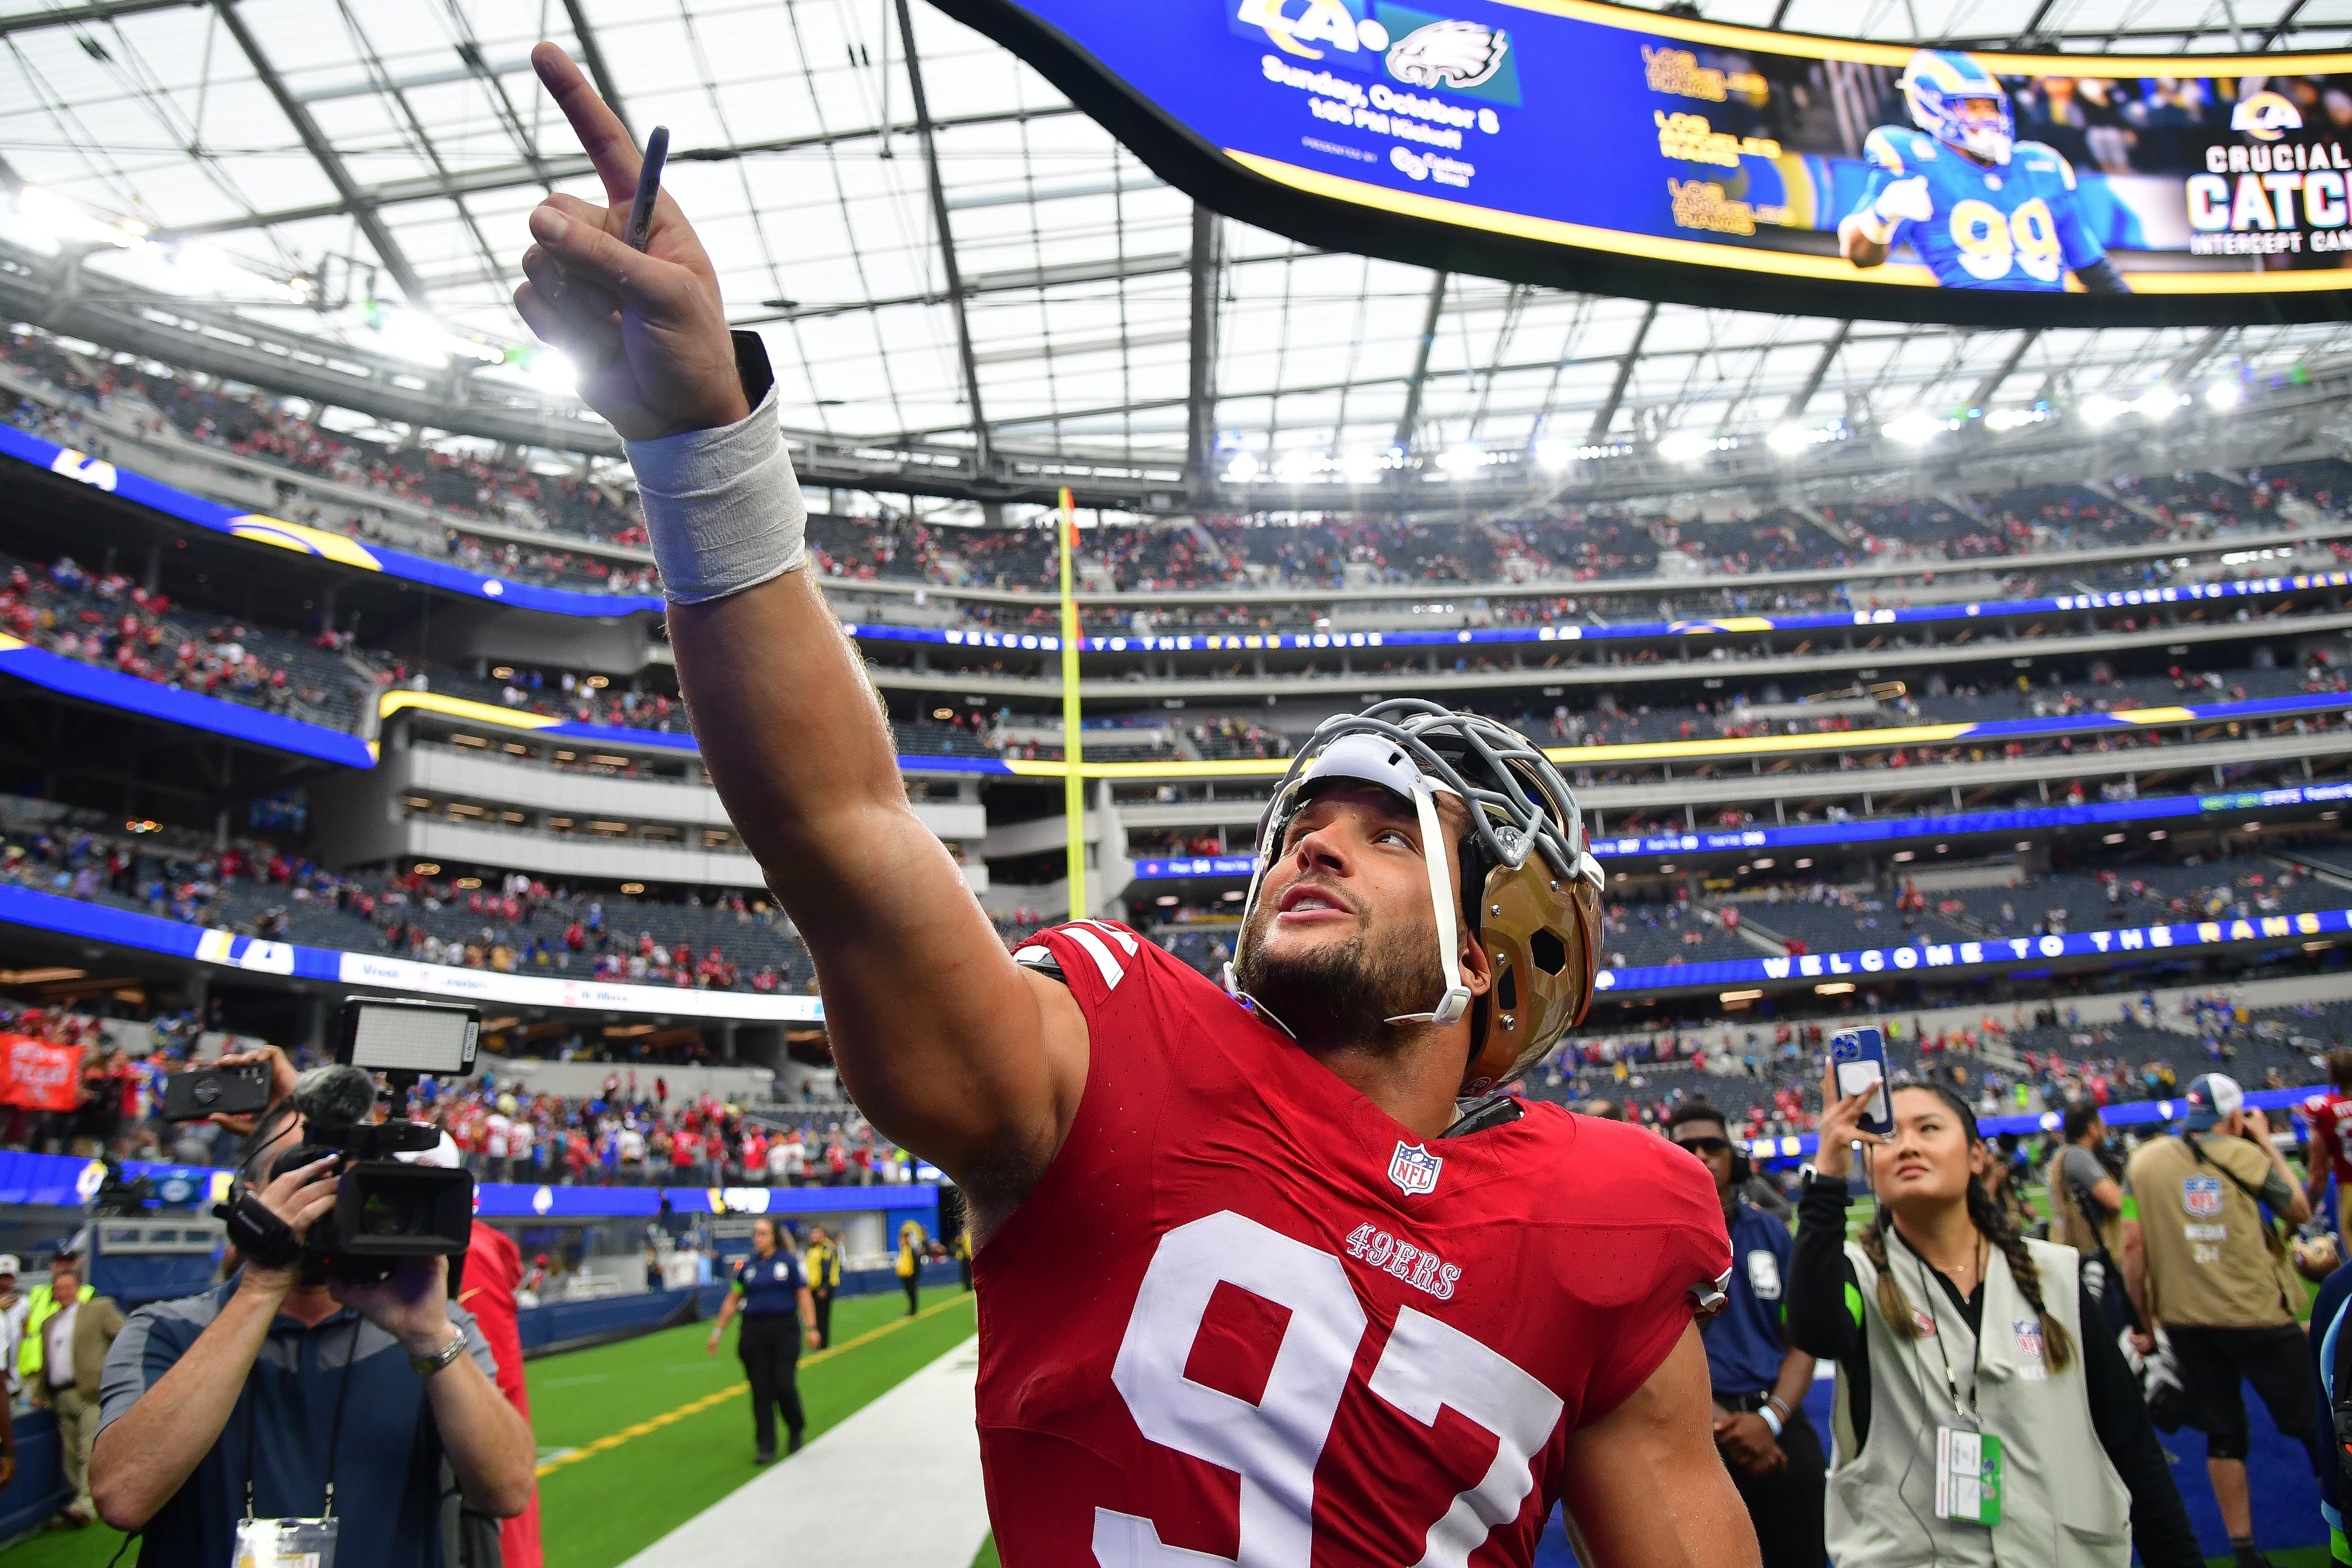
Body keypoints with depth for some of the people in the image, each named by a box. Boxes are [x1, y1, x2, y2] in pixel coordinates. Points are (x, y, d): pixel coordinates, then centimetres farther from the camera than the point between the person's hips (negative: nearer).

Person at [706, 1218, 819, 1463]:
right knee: (761, 1391, 2)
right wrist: (718, 1331, 9)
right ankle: (765, 1448, 10)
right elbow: (731, 1301, 13)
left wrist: (811, 1328, -8)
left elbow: (804, 1296, -2)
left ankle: (795, 1431, 21)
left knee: (784, 1386, -7)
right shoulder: (747, 1266, 8)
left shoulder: (789, 1262, 0)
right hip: (754, 1332, 3)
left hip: (785, 1332, -3)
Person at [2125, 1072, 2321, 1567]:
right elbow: (2300, 1211, 8)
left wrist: (2147, 1322, 10)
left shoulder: (2143, 1161, 0)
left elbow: (2133, 1257, 0)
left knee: (2224, 1436, 14)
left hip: (2185, 1320, 3)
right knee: (2312, 1427, 12)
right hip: (2258, 1316, -3)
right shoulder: (2243, 1155, -8)